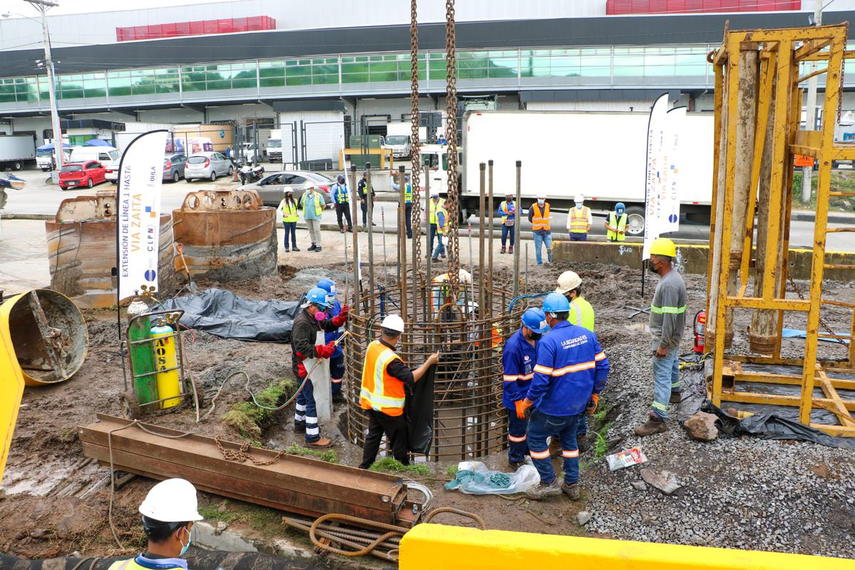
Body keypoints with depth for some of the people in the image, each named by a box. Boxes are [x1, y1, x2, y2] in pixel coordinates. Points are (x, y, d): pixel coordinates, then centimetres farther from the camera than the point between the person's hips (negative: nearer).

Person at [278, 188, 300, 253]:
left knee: (293, 233, 7)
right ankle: (286, 247, 4)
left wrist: (297, 214, 6)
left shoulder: (294, 201, 10)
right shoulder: (283, 201, -2)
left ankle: (294, 246, 13)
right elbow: (279, 209, 1)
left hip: (294, 219, 4)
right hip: (286, 220, -4)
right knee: (287, 233, -1)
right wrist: (283, 214, -11)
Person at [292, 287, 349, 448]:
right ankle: (313, 438, 1)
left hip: (309, 365, 11)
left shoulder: (313, 318, 6)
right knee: (311, 401, -5)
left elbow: (326, 326, 15)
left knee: (304, 394, 26)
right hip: (303, 367, -11)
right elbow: (301, 347, -34)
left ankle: (300, 422, 46)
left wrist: (341, 317, -2)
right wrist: (322, 350, -40)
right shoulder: (302, 323, -26)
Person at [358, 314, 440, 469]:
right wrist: (429, 362, -19)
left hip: (372, 403, 8)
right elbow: (411, 378, -25)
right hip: (389, 409, -8)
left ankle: (364, 466, 28)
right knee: (399, 441, 10)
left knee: (373, 435, 20)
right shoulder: (391, 359, -29)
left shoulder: (372, 346, -5)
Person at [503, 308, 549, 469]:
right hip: (519, 398, -7)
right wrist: (518, 401, -21)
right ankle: (515, 461, 32)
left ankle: (530, 451, 48)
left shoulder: (537, 338, -7)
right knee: (518, 430, 11)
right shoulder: (513, 347, -30)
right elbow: (510, 379, -25)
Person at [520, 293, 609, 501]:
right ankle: (572, 485, 32)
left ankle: (549, 482, 19)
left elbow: (541, 380, -24)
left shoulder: (548, 341, -23)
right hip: (579, 405, 7)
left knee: (535, 437, 14)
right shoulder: (587, 335, -1)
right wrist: (595, 395, 16)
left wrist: (527, 402, -9)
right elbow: (602, 366, 5)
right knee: (568, 438, 25)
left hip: (555, 407, -7)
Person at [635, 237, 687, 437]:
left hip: (666, 338, -10)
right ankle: (674, 393, 53)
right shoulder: (670, 277, 5)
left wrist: (663, 344, -25)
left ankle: (658, 419, -8)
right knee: (672, 364, 30)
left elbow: (669, 317, -29)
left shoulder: (669, 284, -29)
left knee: (662, 374, -9)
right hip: (672, 337, 10)